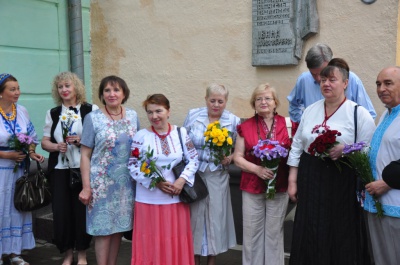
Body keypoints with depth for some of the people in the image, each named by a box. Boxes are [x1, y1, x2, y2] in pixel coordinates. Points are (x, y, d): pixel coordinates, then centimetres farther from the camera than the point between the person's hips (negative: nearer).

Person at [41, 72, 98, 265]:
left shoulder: (91, 110, 0)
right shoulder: (53, 113, 12)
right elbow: (44, 142, 11)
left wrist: (82, 140, -15)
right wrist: (56, 146, -10)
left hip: (84, 168, -3)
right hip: (60, 169, 3)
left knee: (82, 210, 2)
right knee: (61, 211, 2)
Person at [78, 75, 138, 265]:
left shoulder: (132, 116, 5)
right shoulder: (93, 118, -5)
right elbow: (85, 155, -5)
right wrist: (86, 187, -8)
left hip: (127, 182, 4)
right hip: (102, 182, -3)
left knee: (119, 226, 11)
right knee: (103, 228, 2)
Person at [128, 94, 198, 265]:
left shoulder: (181, 133, 1)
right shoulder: (141, 136, -4)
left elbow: (193, 160, 4)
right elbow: (133, 166, -5)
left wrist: (182, 180, -12)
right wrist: (156, 182, -14)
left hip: (176, 198, 2)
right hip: (149, 199, -1)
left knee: (176, 242, 10)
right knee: (151, 242, 7)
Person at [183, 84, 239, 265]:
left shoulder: (233, 121, -2)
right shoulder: (193, 115, -3)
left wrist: (229, 158, -15)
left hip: (218, 175, 1)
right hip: (194, 173, 0)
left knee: (216, 214, 8)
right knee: (195, 213, 7)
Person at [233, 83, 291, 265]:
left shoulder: (286, 125, 0)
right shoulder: (245, 127, 2)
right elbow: (237, 157, 2)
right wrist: (257, 169, -14)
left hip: (279, 187, 0)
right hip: (252, 188, 1)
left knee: (274, 232, 10)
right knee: (252, 232, 8)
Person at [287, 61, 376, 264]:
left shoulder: (359, 113, -5)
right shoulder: (310, 110, 8)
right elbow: (297, 147, 9)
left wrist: (345, 151, -23)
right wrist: (292, 181, 6)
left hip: (343, 183, -3)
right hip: (311, 182, 4)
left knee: (342, 238, 5)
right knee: (310, 237, 9)